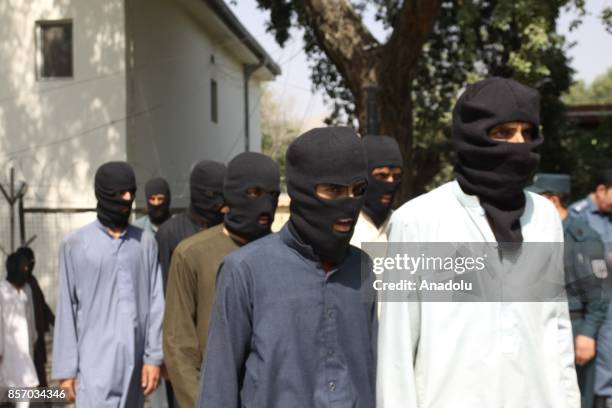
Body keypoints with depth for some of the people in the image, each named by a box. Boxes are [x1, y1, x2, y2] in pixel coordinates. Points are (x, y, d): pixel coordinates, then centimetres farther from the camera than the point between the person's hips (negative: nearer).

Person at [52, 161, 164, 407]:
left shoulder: (145, 242, 7)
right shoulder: (75, 244, 1)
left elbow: (156, 303, 6)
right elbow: (66, 311, 2)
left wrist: (154, 356, -1)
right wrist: (66, 367, 0)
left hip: (134, 358, 3)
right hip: (95, 360, -2)